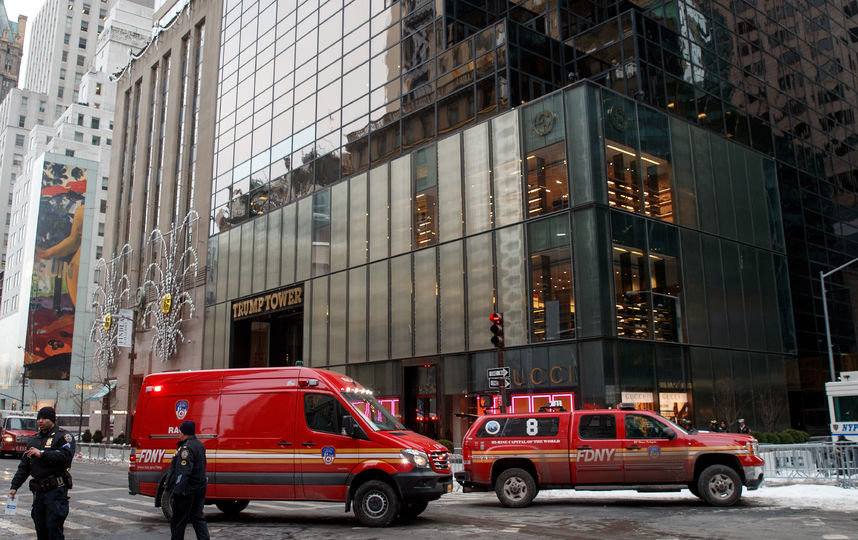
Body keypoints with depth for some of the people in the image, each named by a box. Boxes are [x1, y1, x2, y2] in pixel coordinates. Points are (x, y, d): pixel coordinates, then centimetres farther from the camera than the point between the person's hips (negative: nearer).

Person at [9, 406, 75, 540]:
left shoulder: (63, 436, -2)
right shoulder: (34, 439, 20)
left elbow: (66, 455, -20)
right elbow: (24, 466, 21)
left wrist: (42, 454, -20)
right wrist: (14, 486, 14)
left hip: (56, 490, -7)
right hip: (38, 491, 7)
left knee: (54, 528, -10)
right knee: (40, 528, 8)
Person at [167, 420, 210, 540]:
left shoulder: (187, 448, -17)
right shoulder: (200, 445, 13)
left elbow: (183, 472, -25)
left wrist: (177, 490, -26)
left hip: (187, 490, -9)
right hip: (199, 489, 9)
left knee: (178, 521, 3)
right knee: (198, 517, 12)